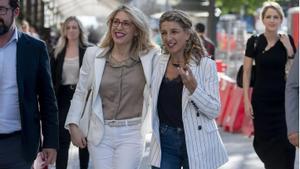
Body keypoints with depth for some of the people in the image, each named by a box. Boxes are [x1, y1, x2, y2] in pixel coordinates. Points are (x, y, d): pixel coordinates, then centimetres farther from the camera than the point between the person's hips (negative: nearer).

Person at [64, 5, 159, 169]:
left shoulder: (150, 57, -3)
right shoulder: (93, 55, 2)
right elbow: (80, 92, 9)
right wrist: (73, 125, 5)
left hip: (131, 134, -2)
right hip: (100, 133, 2)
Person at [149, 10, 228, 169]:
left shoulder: (206, 65, -10)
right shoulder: (158, 63, 3)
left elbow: (214, 110, -14)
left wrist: (193, 87, -26)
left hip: (196, 143, -3)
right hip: (164, 141, 3)